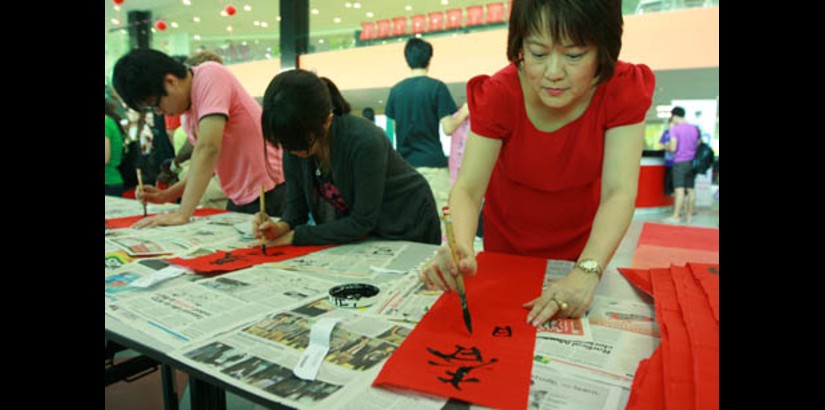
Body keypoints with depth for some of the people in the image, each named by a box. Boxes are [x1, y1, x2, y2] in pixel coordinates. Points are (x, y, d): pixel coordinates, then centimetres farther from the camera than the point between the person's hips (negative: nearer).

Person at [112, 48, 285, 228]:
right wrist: (166, 195, 6)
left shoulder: (210, 77, -16)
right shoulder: (187, 109, 9)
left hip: (271, 193, -8)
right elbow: (209, 162, 15)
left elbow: (208, 148, -25)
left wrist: (182, 214, -24)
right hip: (240, 199, 8)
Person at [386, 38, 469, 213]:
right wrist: (464, 113, 7)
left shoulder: (396, 90, 5)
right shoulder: (436, 87, -7)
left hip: (404, 163, 5)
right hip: (432, 162, -4)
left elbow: (396, 126, 10)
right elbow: (448, 128, -10)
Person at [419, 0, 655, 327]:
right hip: (507, 241, 0)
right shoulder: (499, 95, -26)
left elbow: (619, 192, -30)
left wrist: (587, 272, -45)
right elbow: (467, 188, -31)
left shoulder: (623, 89, -24)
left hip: (580, 245, 1)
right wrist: (460, 249, -51)